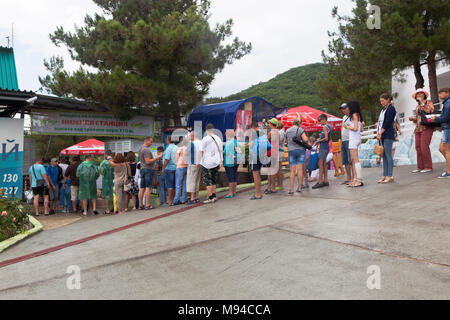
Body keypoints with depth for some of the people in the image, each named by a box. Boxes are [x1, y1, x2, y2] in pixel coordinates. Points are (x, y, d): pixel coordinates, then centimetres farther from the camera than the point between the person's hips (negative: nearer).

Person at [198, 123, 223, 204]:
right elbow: (221, 151, 12)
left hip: (207, 163, -6)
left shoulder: (205, 139, -10)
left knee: (207, 180, 1)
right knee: (213, 180, 15)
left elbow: (201, 151, -10)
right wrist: (220, 161, 17)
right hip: (216, 162, 6)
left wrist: (199, 162, -3)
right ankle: (214, 196, 16)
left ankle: (210, 197, -1)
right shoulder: (218, 139, 9)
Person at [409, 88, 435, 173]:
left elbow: (428, 111, -15)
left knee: (424, 146, -14)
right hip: (418, 129, 6)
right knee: (418, 147, 1)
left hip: (427, 128, -6)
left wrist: (422, 102, -11)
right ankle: (420, 167, 5)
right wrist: (412, 119, 5)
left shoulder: (429, 103, 4)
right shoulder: (417, 107, 21)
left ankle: (428, 167, -9)